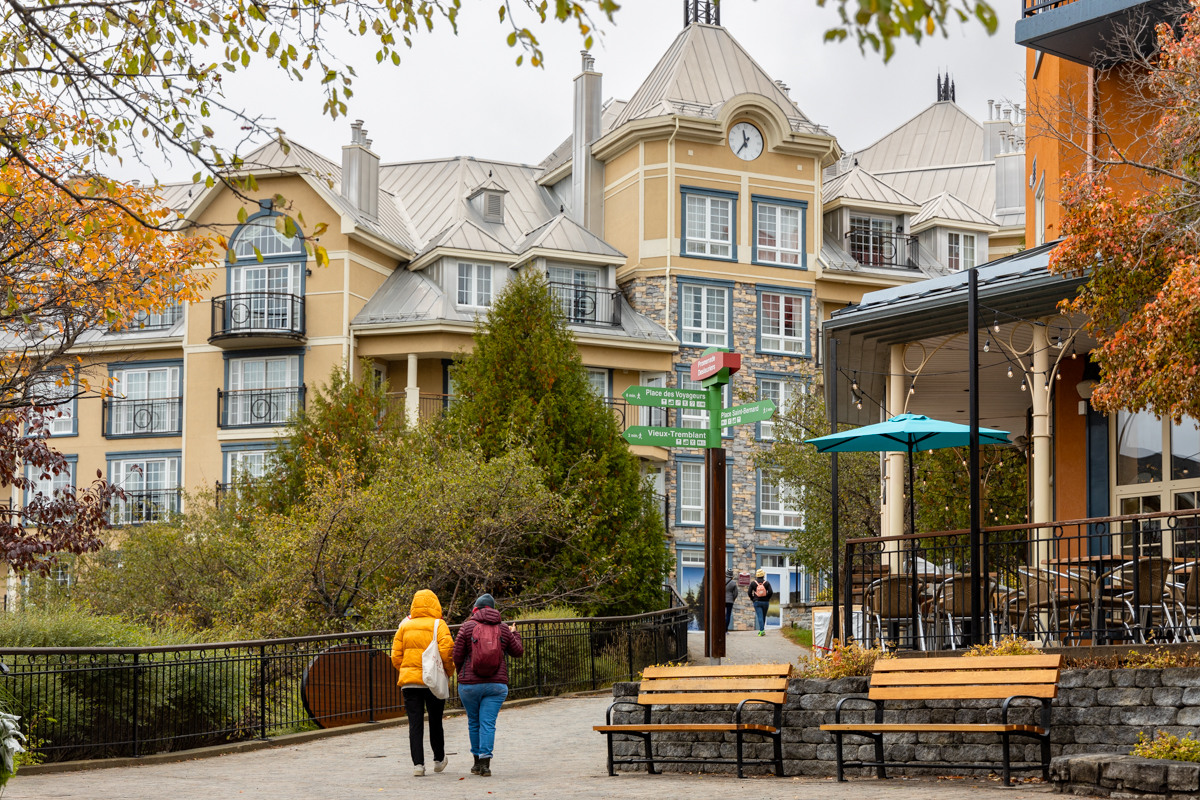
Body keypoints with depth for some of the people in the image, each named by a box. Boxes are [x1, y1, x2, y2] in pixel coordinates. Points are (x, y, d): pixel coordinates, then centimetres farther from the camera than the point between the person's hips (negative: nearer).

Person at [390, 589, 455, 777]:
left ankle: (418, 763, -6)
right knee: (435, 721, 14)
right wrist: (449, 671, 2)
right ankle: (439, 760, 27)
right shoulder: (438, 625, -3)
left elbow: (396, 656, 6)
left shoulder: (405, 626, 8)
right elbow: (446, 651, -14)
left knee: (415, 724, 1)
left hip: (409, 682, 2)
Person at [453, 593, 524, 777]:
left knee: (474, 722, 15)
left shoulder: (467, 627, -3)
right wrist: (515, 635, 33)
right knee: (488, 723, -1)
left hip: (469, 684, -1)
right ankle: (485, 762, -11)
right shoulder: (503, 629, 3)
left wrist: (461, 672, 18)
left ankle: (477, 760, 23)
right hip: (497, 684, 1)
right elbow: (518, 652, 13)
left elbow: (457, 656, -4)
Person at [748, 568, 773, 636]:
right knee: (763, 616, 16)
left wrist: (752, 599, 8)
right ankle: (761, 630, 24)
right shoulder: (767, 583, -2)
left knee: (760, 616, -6)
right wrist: (767, 598, 6)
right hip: (765, 602, 1)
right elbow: (770, 592, -9)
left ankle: (762, 631, -19)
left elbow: (749, 592, -6)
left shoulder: (753, 583, -1)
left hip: (757, 602, -1)